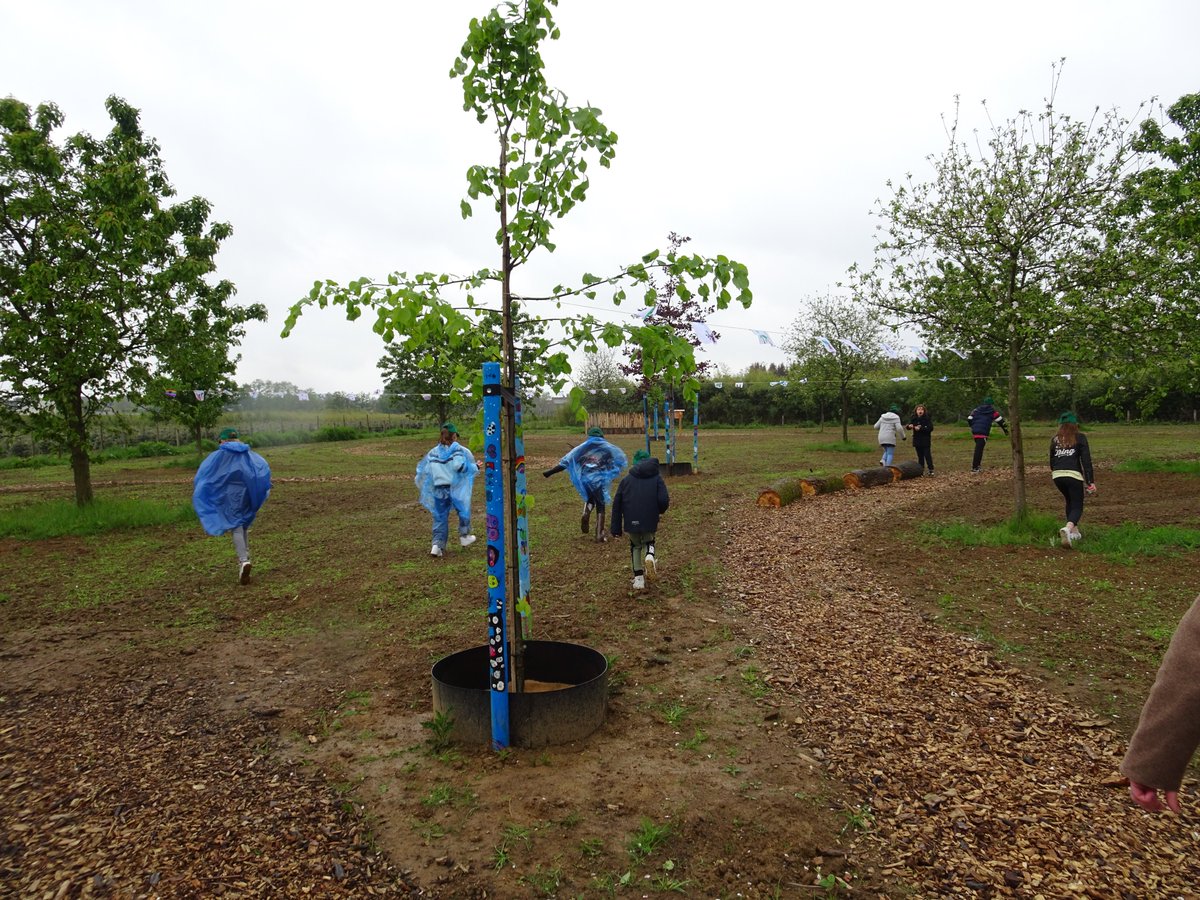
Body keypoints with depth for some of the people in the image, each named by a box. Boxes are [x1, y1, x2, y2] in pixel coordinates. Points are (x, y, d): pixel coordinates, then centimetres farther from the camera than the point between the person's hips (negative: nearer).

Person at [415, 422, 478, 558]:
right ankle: (464, 537, 31)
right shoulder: (459, 450, -8)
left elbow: (423, 471, 7)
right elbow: (460, 466, -23)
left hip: (438, 490, 3)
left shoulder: (433, 452, 6)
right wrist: (476, 467, -8)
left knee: (440, 517, 9)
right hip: (456, 489, -3)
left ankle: (437, 544, -3)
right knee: (464, 512, 21)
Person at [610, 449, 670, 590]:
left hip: (631, 522, 1)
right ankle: (650, 554, -7)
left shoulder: (626, 479, 10)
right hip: (650, 522, -1)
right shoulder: (657, 478, 5)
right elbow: (663, 500, -10)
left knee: (635, 546, 24)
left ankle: (638, 578, 16)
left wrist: (616, 529, 11)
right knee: (648, 541, 27)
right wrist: (659, 511, 14)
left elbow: (617, 505, 7)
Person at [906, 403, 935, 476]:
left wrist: (920, 428, -23)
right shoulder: (913, 419, 4)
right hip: (917, 440, 4)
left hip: (925, 440, -4)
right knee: (920, 456, 11)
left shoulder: (927, 418, -7)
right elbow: (908, 425, -2)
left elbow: (930, 428, -14)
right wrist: (909, 426, -26)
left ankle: (931, 470, -3)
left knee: (927, 455, -7)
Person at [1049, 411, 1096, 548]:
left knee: (1070, 502, 25)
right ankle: (1067, 528, -27)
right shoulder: (1080, 437, 5)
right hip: (1073, 475, -4)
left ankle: (1074, 531, 28)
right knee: (1077, 506, 1)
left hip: (1057, 476, 4)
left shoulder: (1055, 439, 15)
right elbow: (1086, 460, -1)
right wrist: (1090, 481, 0)